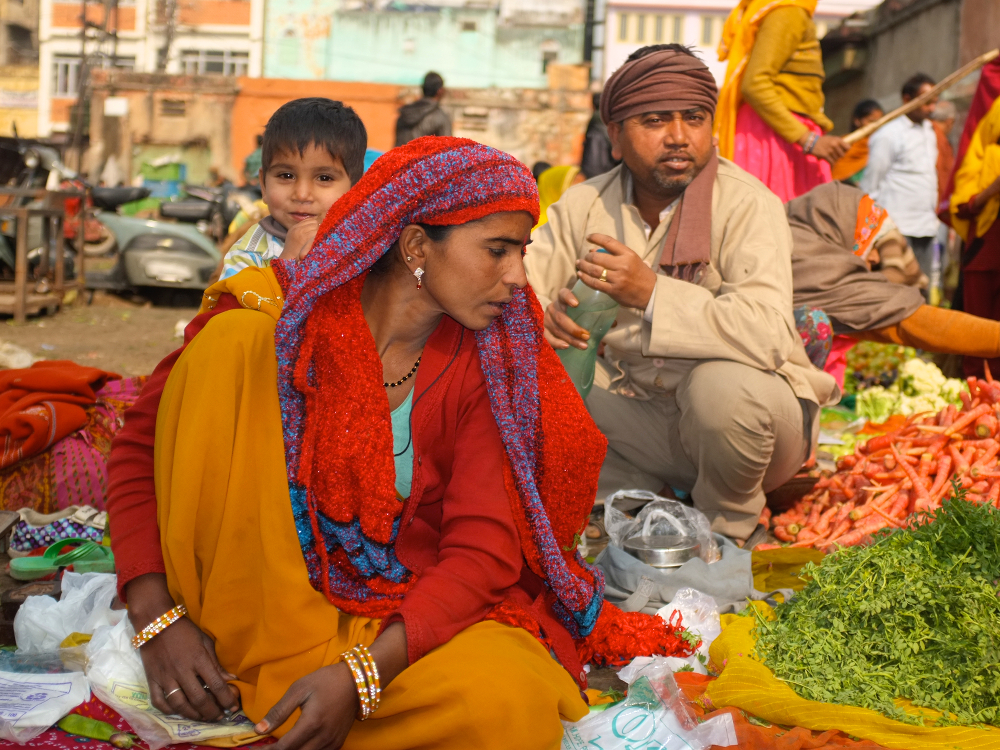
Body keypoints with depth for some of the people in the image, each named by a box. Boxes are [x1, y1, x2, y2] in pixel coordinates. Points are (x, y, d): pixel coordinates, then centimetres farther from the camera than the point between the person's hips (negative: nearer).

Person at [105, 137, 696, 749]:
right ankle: (243, 659, -17)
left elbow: (483, 551, -12)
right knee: (232, 340, -19)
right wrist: (156, 618, -17)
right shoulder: (279, 310, -7)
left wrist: (359, 676, -26)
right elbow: (142, 446, -4)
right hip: (257, 599, 1)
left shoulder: (489, 364, -6)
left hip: (411, 613, 0)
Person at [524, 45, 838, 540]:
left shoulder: (746, 204, -17)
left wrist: (651, 293, -38)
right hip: (636, 416, 4)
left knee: (724, 385, -39)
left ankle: (727, 526, -6)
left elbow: (767, 335, -32)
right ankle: (638, 500, 2)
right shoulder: (585, 204, 0)